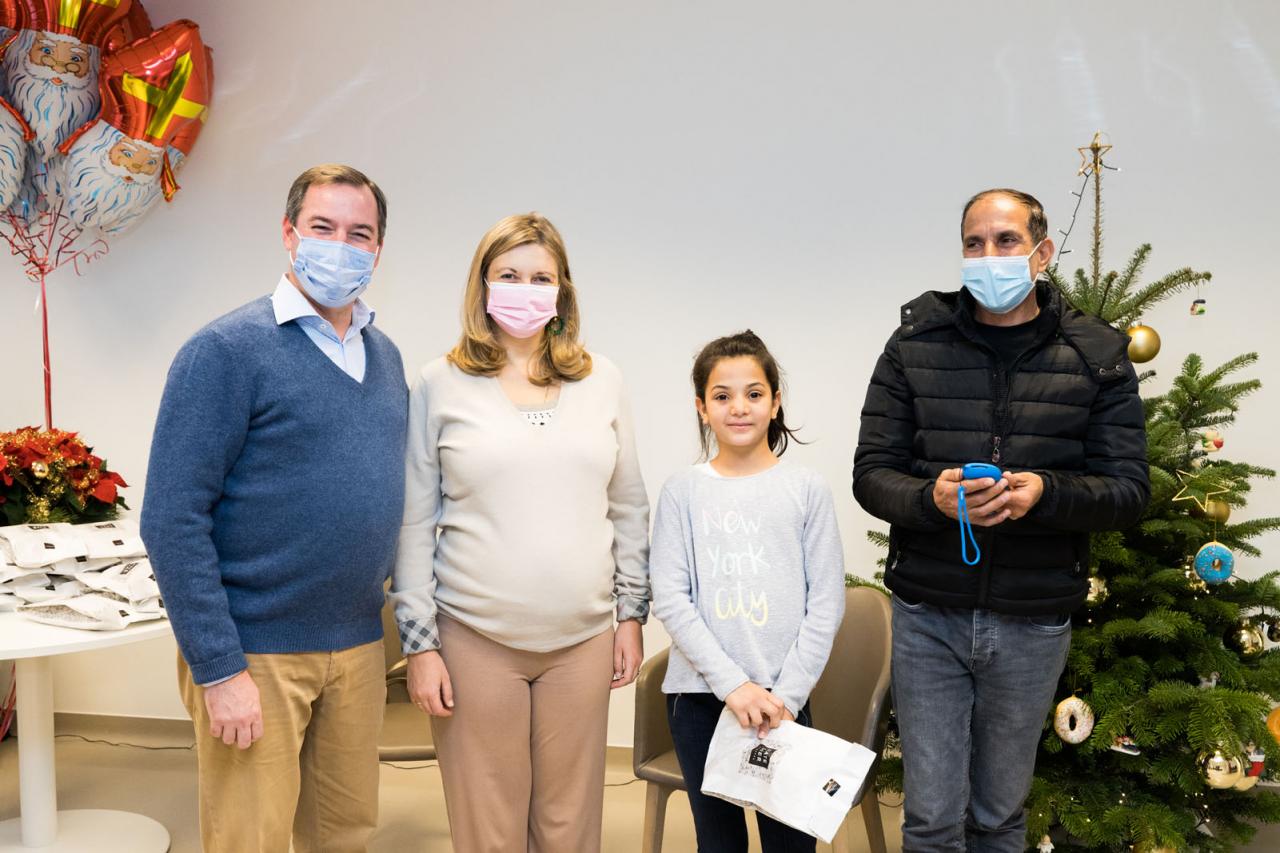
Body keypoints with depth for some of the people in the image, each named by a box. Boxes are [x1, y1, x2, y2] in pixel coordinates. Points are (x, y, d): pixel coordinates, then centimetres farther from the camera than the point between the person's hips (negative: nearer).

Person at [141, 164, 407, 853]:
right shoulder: (227, 349, -11)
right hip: (257, 653, -6)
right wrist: (219, 668, -17)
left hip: (359, 646, 6)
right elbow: (172, 518, -15)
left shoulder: (385, 356, 9)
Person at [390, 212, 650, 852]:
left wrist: (632, 613, 9)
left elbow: (628, 507, 12)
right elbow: (415, 523, 0)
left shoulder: (600, 380, 6)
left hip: (583, 637, 2)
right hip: (475, 638, -2)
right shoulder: (441, 384, -1)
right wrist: (420, 643, -3)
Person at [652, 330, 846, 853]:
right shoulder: (683, 491, 0)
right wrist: (732, 683, -13)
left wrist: (787, 692, -9)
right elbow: (669, 599, -5)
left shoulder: (807, 488, 0)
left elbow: (826, 602, -1)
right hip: (698, 694, 1)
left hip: (783, 698, 0)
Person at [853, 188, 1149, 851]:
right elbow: (871, 475, -2)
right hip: (928, 615, 0)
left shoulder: (1098, 355, 1)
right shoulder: (915, 345, 0)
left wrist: (1043, 492, -23)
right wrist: (931, 497, -24)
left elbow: (1128, 490, -3)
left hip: (1033, 622, 1)